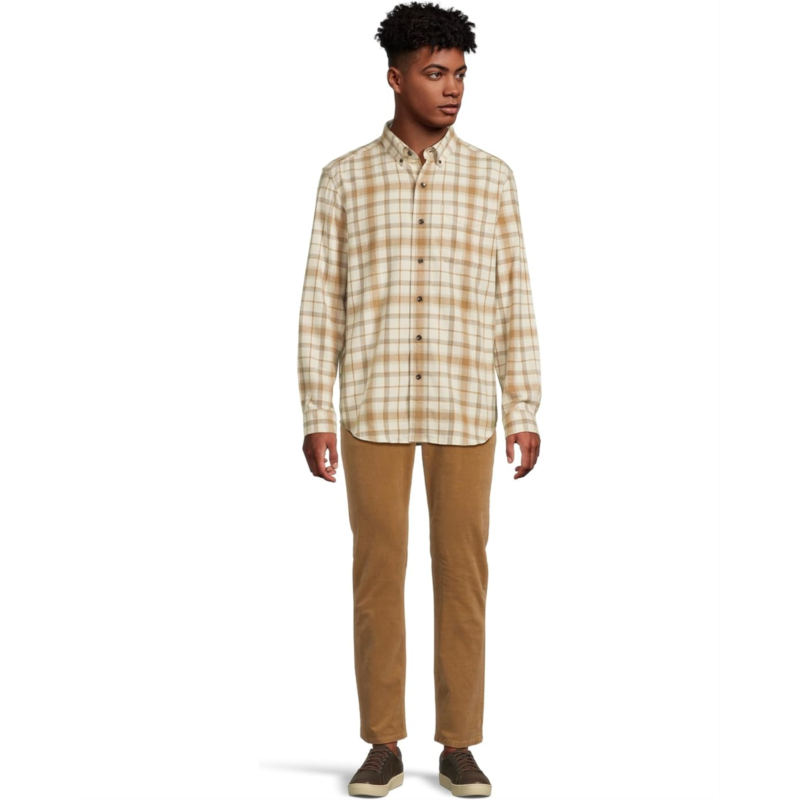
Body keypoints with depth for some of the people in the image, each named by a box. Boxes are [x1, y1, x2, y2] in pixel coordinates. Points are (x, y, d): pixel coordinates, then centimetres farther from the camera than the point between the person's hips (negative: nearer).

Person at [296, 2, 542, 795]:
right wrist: (316, 419, -4)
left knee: (461, 572, 3)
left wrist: (526, 415, 0)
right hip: (374, 405, 0)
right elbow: (321, 305, 2)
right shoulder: (344, 178, 3)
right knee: (378, 571, 2)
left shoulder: (491, 177, 6)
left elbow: (513, 302, 5)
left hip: (464, 408, 1)